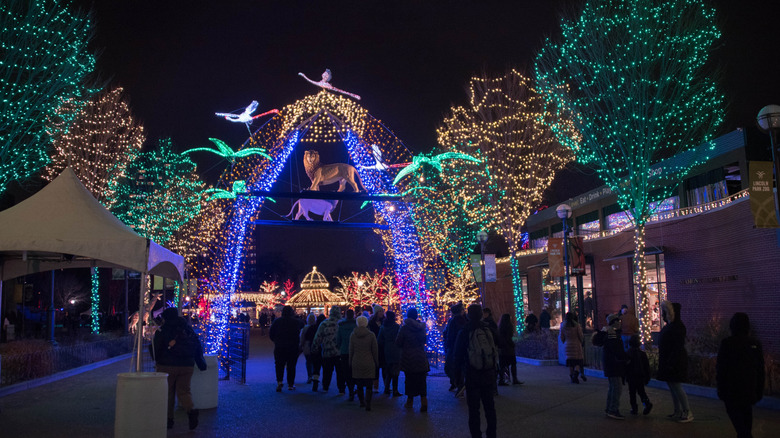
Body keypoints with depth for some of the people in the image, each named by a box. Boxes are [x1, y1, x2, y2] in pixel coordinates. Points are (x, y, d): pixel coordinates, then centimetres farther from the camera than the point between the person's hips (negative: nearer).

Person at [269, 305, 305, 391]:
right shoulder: (296, 321, -1)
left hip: (279, 347, 0)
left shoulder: (277, 321, 0)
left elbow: (271, 334, 2)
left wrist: (275, 341, 17)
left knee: (279, 365, 9)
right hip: (293, 347, 0)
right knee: (291, 366, 8)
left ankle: (279, 381, -11)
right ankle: (290, 385, 9)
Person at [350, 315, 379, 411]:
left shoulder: (353, 335, -2)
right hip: (369, 364, -2)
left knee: (359, 385, 14)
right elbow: (375, 350, 0)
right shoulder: (371, 335, -7)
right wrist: (376, 362, 11)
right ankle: (368, 404, -6)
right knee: (369, 385, 1)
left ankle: (362, 402, 22)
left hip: (356, 363, 2)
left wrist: (350, 362, 14)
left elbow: (351, 350, 4)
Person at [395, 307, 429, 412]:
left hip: (408, 358, -2)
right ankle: (423, 401, -9)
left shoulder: (404, 328, -13)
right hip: (421, 358, 2)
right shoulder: (422, 327, 0)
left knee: (410, 379, 10)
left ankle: (410, 401, 20)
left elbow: (398, 343, -6)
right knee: (421, 380, 4)